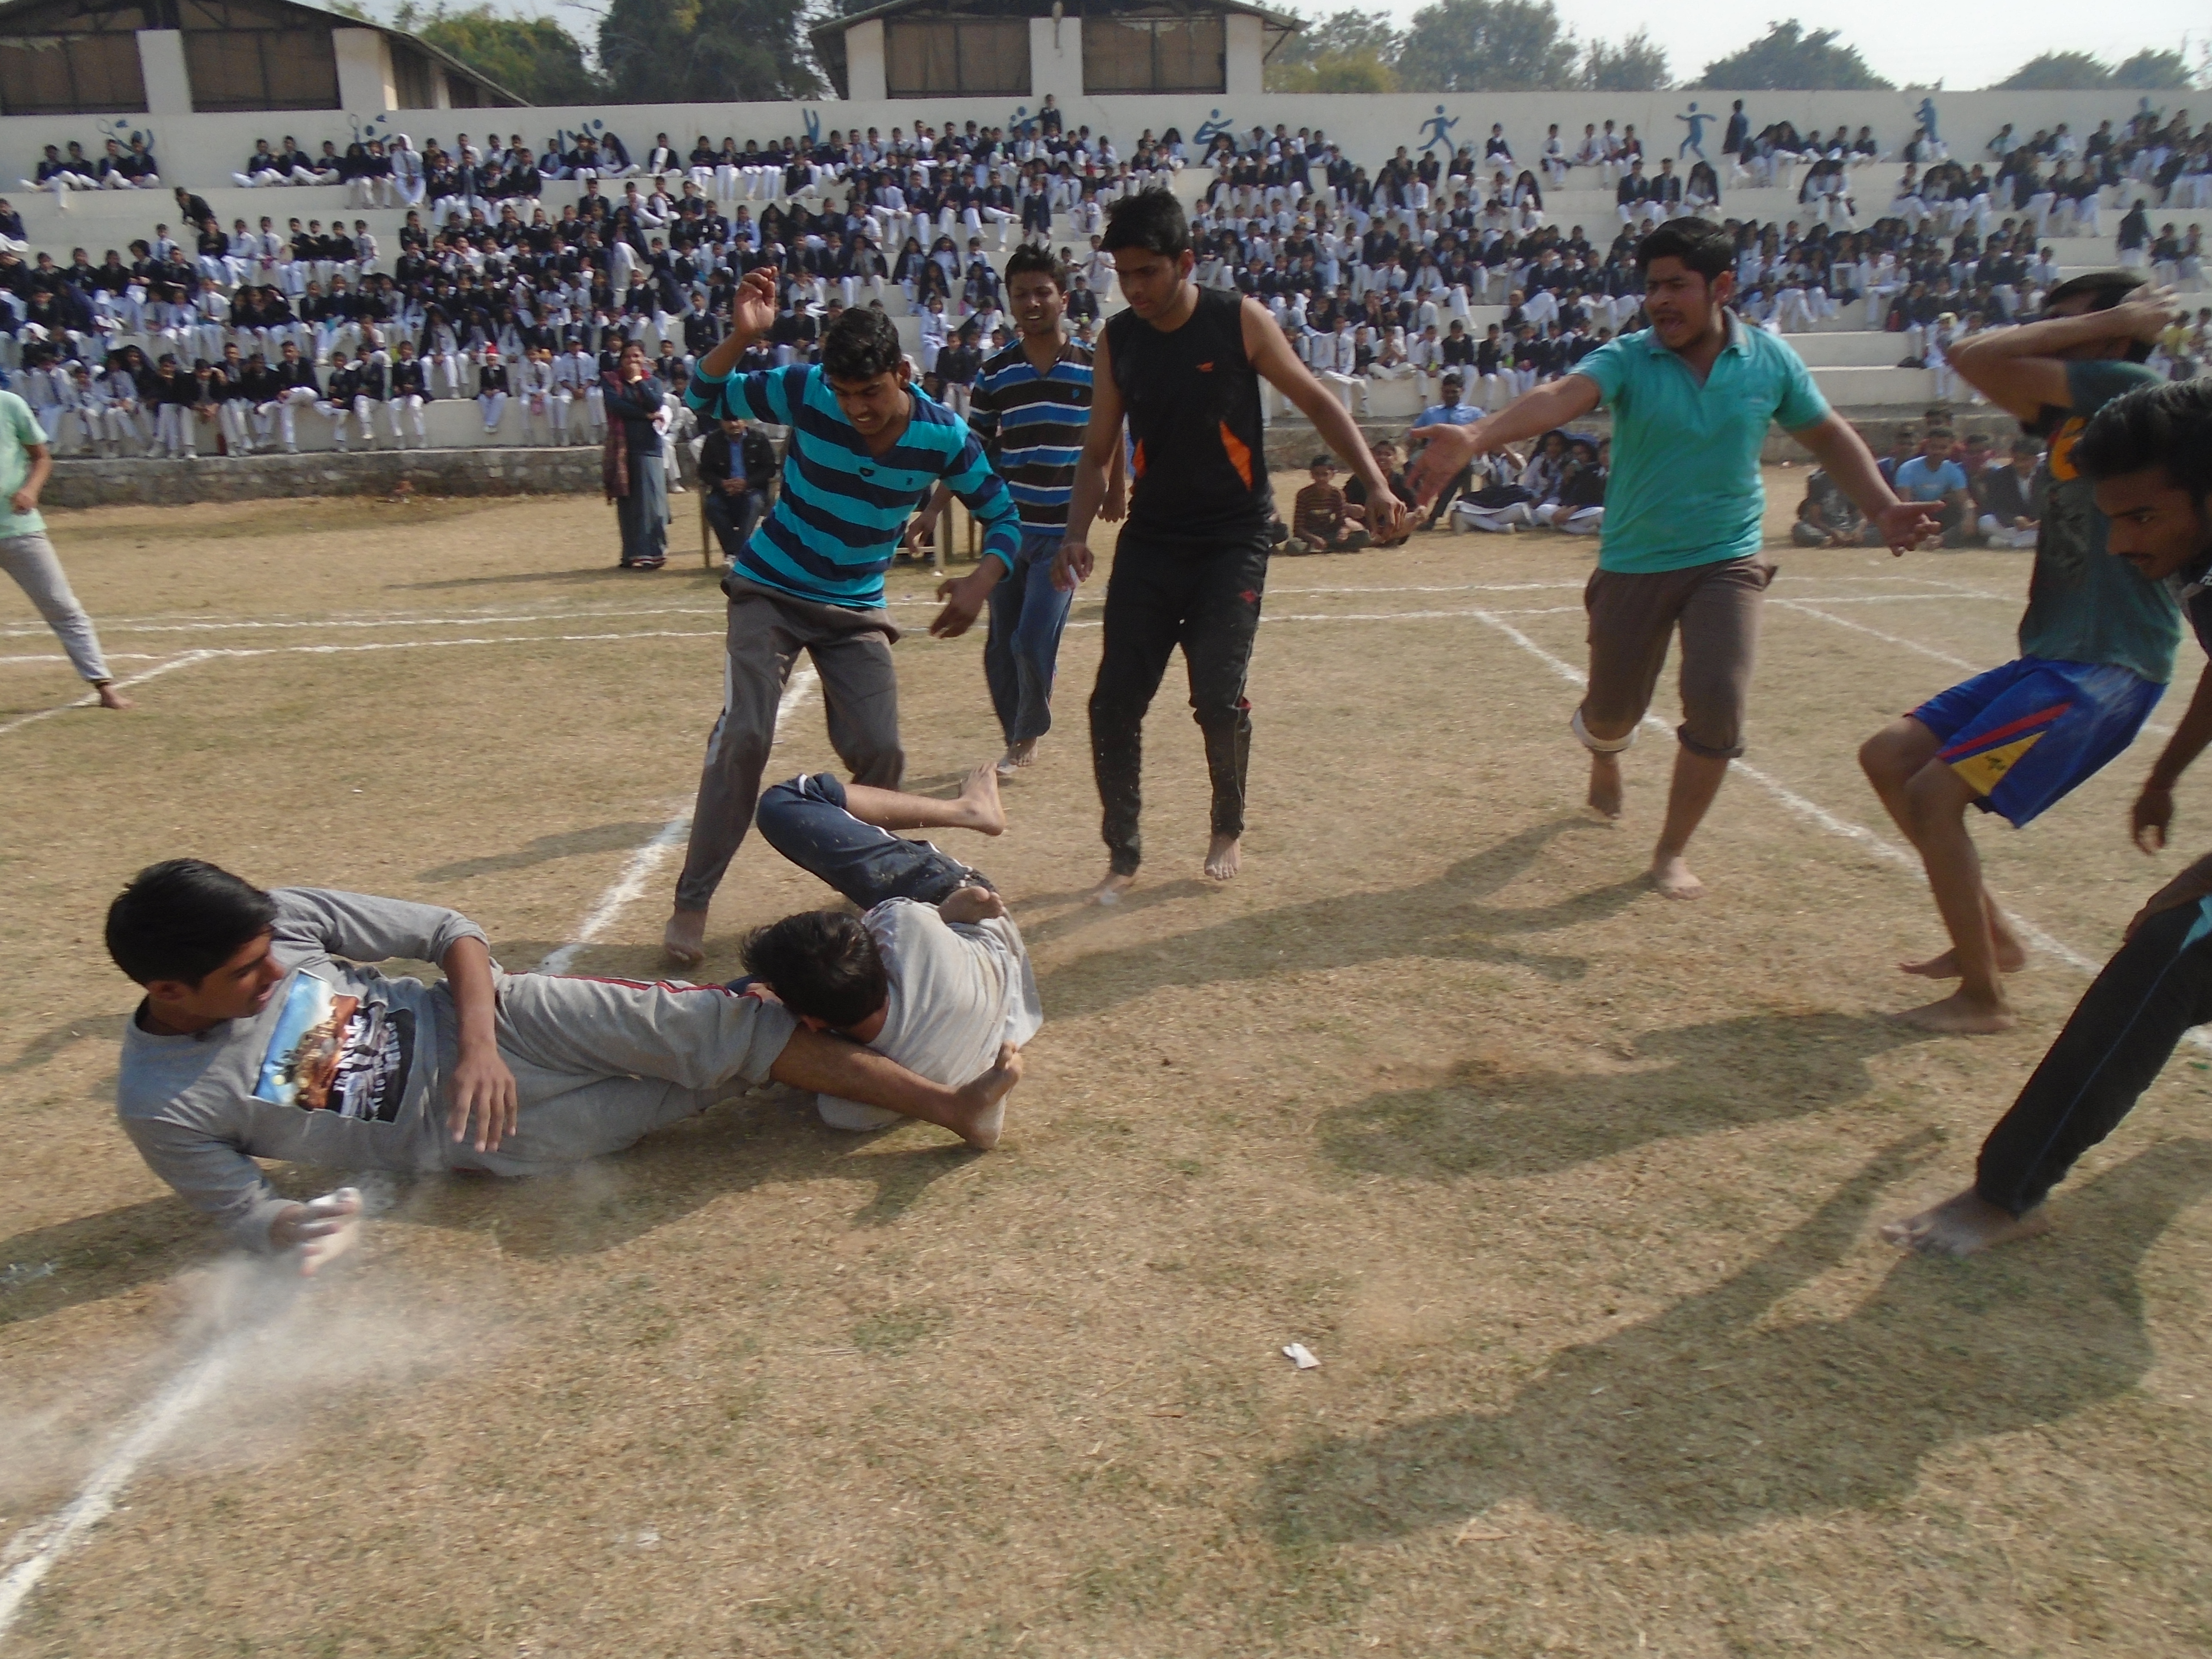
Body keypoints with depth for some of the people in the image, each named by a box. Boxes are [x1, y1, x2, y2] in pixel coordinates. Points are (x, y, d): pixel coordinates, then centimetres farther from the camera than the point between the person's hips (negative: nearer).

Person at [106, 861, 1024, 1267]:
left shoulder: (283, 916, -10)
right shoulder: (164, 1107, -15)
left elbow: (450, 932, -5)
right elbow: (243, 1208, -2)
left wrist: (478, 1040, -21)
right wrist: (292, 1229, -26)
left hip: (494, 1019, 3)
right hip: (482, 1132, -3)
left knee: (720, 1022, -17)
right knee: (713, 1062, -15)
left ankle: (950, 1104, -4)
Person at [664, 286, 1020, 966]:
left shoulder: (944, 437, -16)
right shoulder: (805, 391, -19)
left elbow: (1002, 516, -4)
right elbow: (706, 399, -10)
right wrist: (741, 339, -30)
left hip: (857, 608, 2)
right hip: (770, 591, -2)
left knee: (881, 751, -9)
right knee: (744, 736, -16)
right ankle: (691, 903, -5)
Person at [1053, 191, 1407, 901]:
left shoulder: (1240, 320, -8)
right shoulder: (1118, 339, 1)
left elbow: (1315, 401, -1)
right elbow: (1098, 450, 6)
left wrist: (1376, 484, -10)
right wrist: (1076, 535, -8)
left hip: (1233, 541, -3)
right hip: (1151, 540, 3)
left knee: (1218, 698, -10)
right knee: (1114, 702, -3)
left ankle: (1229, 830, 18)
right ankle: (1123, 857, 12)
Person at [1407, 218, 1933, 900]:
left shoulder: (1770, 360, -3)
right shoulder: (1628, 359, -12)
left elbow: (1829, 436, 11)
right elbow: (1560, 397, -33)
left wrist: (1884, 510, -2)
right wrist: (1478, 436, -52)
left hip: (1727, 561, 1)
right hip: (1633, 565, -1)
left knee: (1717, 706, -15)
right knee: (1610, 716, 9)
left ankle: (1672, 852, 7)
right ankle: (1604, 759, 51)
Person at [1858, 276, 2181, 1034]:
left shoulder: (2133, 389, -12)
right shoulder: (2072, 412, 14)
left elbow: (1981, 360, -18)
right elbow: (1980, 361, 12)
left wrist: (2104, 322, -8)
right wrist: (2081, 324, 8)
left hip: (2107, 666, -10)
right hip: (2052, 656, 10)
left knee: (1933, 793, -15)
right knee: (1888, 755, 9)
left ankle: (1984, 998, 0)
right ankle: (1993, 938, 19)